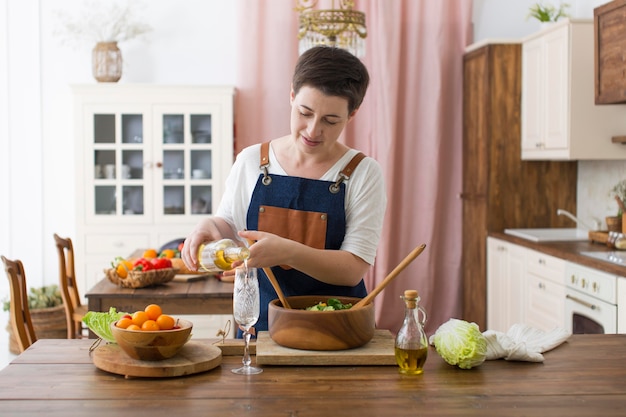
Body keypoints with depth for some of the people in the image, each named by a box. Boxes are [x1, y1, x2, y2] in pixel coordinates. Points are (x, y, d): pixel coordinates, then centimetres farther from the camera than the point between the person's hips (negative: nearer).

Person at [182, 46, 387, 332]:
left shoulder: (363, 174, -1)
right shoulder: (251, 161, 6)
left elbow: (353, 270, -9)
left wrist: (288, 252, -23)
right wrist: (210, 226, -5)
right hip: (261, 320, 2)